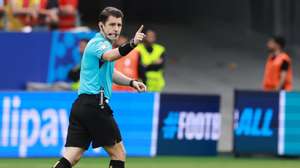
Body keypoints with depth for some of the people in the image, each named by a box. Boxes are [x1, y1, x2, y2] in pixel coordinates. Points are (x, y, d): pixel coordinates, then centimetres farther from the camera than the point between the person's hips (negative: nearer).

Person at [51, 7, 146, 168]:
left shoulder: (100, 43, 23)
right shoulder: (99, 43, -9)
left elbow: (110, 72, 38)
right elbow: (110, 56, -34)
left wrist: (131, 82, 22)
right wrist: (132, 44, -51)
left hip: (80, 105, 9)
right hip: (95, 105, -9)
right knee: (118, 154, 3)